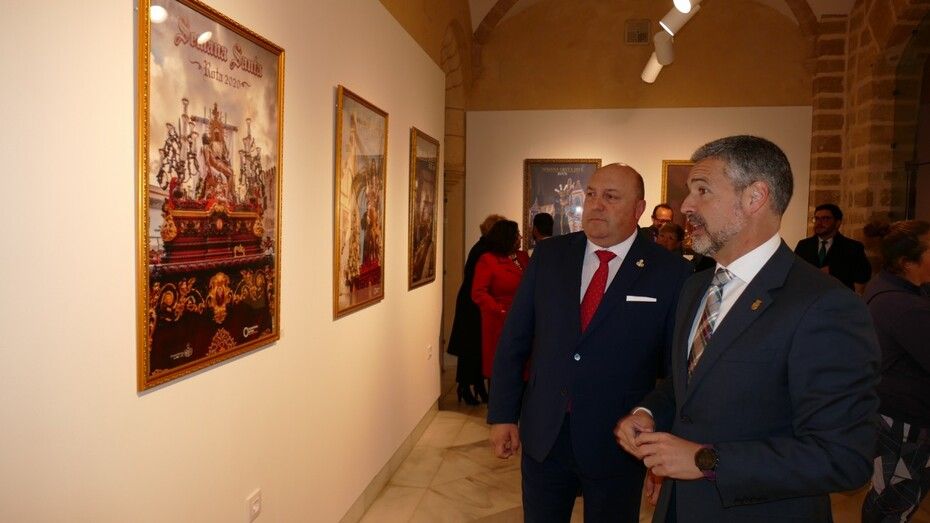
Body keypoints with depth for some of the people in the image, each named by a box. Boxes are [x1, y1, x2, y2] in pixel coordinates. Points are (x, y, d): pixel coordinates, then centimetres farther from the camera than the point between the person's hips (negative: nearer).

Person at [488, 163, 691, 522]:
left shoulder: (670, 273, -9)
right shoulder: (548, 255, 0)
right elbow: (513, 341, 3)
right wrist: (503, 414, 1)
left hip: (618, 444, -2)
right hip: (541, 436, 3)